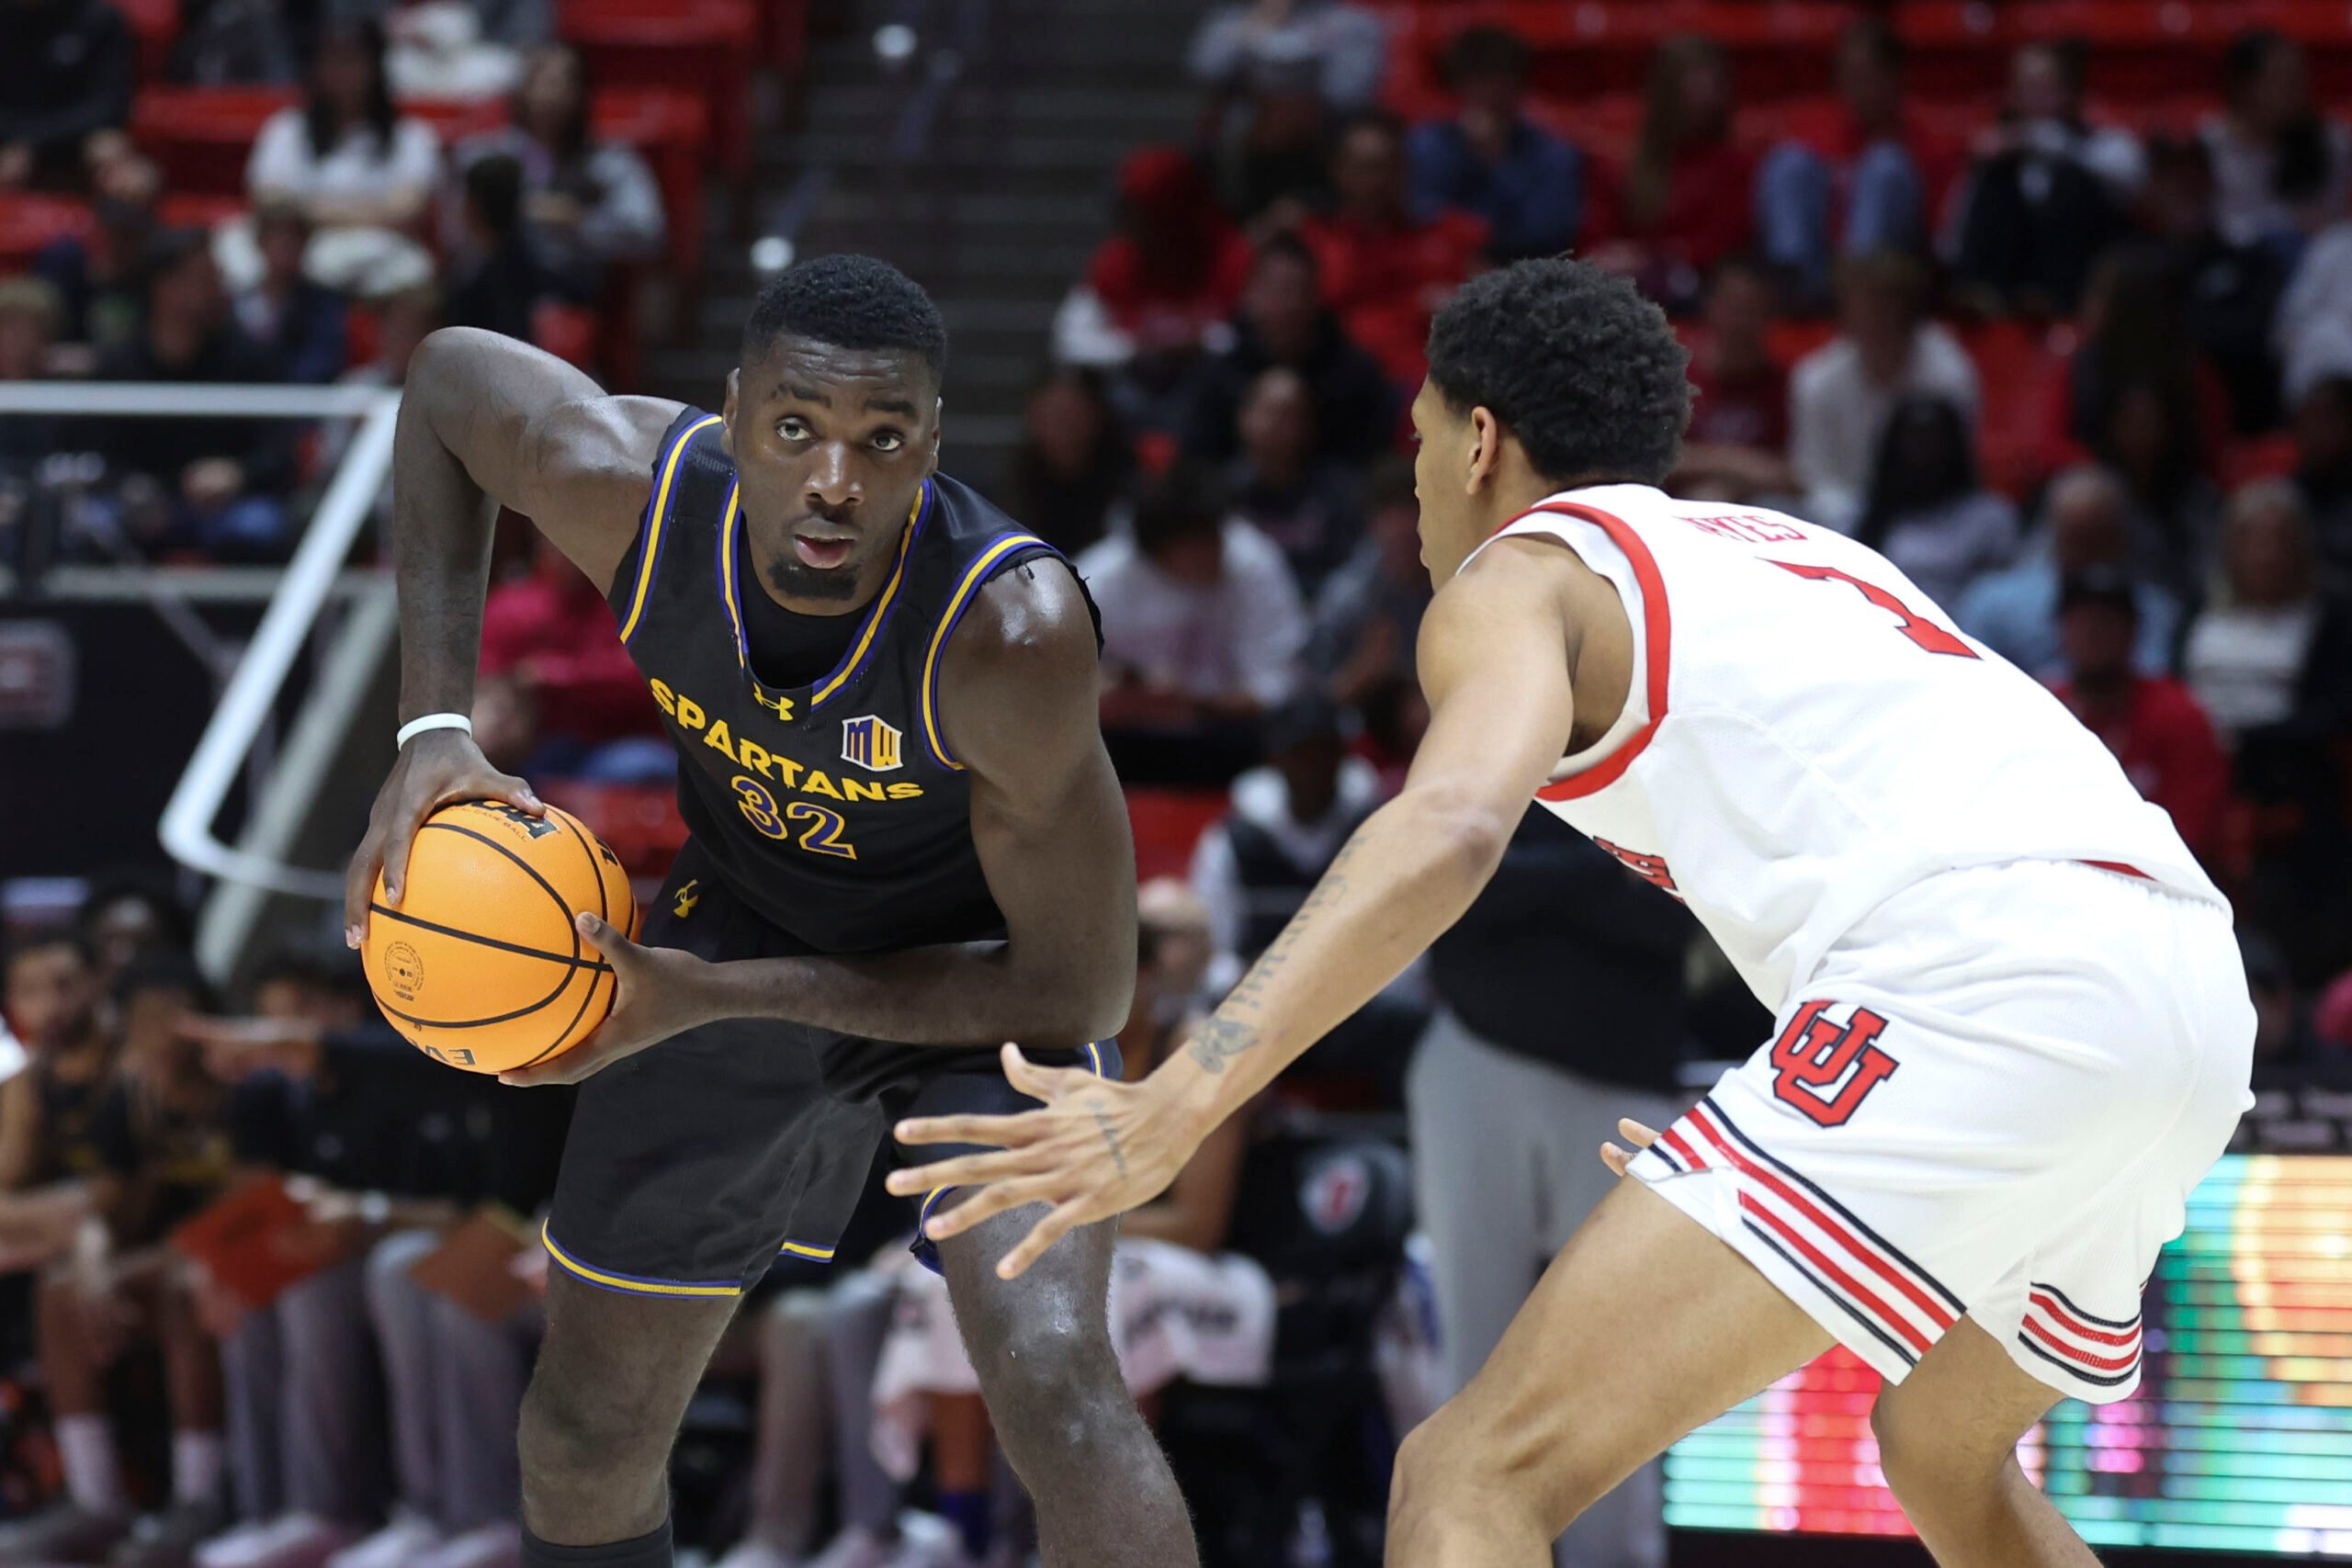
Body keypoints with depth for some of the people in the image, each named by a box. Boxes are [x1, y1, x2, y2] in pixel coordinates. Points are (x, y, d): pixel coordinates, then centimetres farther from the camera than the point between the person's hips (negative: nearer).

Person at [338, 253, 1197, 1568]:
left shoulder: (1010, 632, -38)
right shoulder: (632, 486, -29)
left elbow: (1079, 992, -29)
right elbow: (451, 372, -5)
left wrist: (714, 999, -31)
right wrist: (433, 724, -15)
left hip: (984, 968, -4)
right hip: (737, 908, 4)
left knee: (1053, 1379, -30)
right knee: (585, 1439, 13)